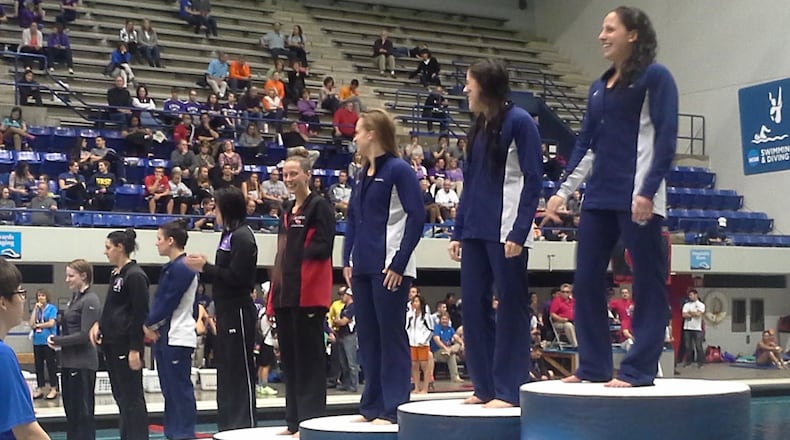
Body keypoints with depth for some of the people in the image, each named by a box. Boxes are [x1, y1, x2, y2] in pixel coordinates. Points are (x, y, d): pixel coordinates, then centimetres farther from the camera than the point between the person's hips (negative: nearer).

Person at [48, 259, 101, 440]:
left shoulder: (90, 301, -13)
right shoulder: (75, 298, 13)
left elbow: (85, 334, -18)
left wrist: (58, 341, -12)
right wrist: (58, 341, 0)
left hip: (83, 364, -9)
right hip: (70, 362, 9)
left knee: (83, 410, -1)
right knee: (70, 409, 15)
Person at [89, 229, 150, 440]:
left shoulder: (135, 276, -13)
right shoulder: (116, 274, 14)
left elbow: (140, 314, -16)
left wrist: (135, 349, -19)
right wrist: (99, 324, 5)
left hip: (127, 345, -9)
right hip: (112, 344, 9)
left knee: (131, 397, -5)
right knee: (120, 395, 13)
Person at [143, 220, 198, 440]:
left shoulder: (182, 268, -15)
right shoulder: (172, 267, 16)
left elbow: (168, 303, -18)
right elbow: (160, 300, 16)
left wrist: (149, 323, -7)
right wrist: (151, 325, 2)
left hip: (178, 338, -10)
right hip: (165, 337, 10)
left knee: (180, 389, -6)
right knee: (170, 389, 14)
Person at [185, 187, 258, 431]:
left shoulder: (242, 237, -14)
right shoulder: (229, 235, 13)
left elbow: (237, 277, -20)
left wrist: (206, 267, -14)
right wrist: (203, 267, 5)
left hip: (238, 312, -10)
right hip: (226, 312, 10)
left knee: (240, 370, -4)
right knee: (225, 371, 14)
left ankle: (245, 427, 1)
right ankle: (227, 426, 22)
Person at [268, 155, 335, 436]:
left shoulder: (320, 207, -6)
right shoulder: (287, 211, 18)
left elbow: (323, 247, -15)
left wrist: (297, 254, -18)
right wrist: (274, 296, 16)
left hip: (309, 294, -8)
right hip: (286, 294, 8)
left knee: (309, 357, -6)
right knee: (290, 358, 11)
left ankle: (311, 420, -1)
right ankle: (295, 421, 19)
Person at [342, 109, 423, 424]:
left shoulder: (398, 170, -9)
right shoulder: (364, 174, 14)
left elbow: (416, 217, -13)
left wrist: (399, 265, -15)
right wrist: (348, 261, 10)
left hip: (389, 268, -8)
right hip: (363, 267, 8)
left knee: (391, 336, -3)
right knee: (367, 337, 12)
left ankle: (393, 409, 3)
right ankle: (372, 406, 20)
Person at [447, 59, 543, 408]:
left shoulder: (519, 122, -6)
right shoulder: (478, 128, 16)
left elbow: (532, 180, -11)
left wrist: (519, 232, -17)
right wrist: (458, 231, 14)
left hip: (506, 233, -8)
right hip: (476, 231, 8)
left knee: (511, 307, -2)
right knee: (473, 307, 7)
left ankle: (509, 390, 2)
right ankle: (485, 386, 16)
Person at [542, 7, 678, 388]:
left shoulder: (655, 77, -2)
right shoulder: (598, 87, 17)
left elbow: (665, 138, -9)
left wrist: (647, 192, -17)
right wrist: (562, 192, 11)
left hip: (637, 199, -7)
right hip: (598, 198, 7)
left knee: (648, 284, -1)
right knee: (586, 282, 5)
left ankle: (638, 370, 3)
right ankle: (594, 367, 13)